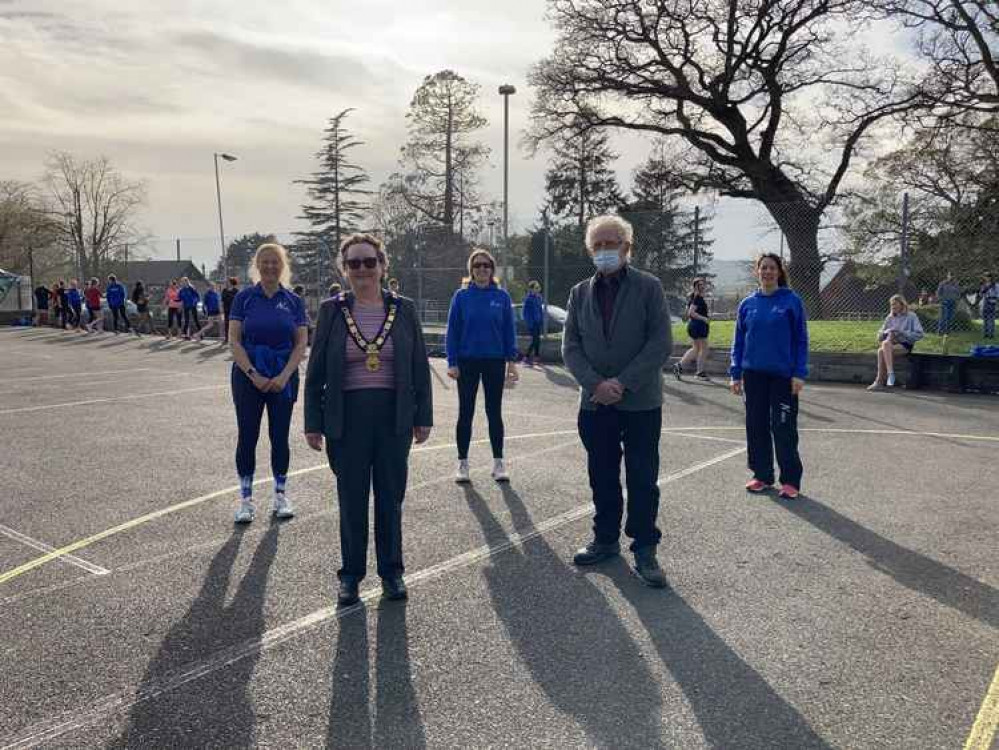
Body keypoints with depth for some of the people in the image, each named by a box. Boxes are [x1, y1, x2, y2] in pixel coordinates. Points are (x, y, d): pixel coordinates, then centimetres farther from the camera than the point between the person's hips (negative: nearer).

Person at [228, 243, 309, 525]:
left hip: (283, 378, 1)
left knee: (280, 436, 7)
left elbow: (301, 344, 1)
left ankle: (280, 495, 20)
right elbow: (234, 340, -4)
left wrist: (284, 376, -11)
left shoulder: (293, 301, 3)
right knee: (247, 436, 2)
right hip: (248, 376, -1)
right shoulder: (244, 298, 0)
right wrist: (253, 374, -13)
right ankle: (246, 499, 13)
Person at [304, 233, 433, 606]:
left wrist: (423, 416, 2)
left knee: (391, 498, 10)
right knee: (351, 499, 8)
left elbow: (420, 367, 5)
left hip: (394, 417, 1)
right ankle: (351, 574, 24)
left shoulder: (404, 309, 3)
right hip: (347, 418, 0)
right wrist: (313, 423, -1)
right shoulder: (332, 310, 1)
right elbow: (316, 371, 2)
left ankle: (391, 571, 26)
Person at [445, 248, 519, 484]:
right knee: (465, 413, 7)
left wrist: (512, 361, -2)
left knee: (494, 413, 8)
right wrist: (452, 363, -7)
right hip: (467, 362, 0)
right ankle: (462, 463, 17)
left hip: (495, 362, 1)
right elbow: (452, 330, -1)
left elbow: (509, 330, 4)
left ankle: (498, 463, 18)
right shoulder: (462, 296, -1)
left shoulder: (501, 296, 1)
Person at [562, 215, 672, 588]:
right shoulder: (580, 292, 8)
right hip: (595, 403, 4)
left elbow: (661, 344, -9)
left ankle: (644, 550, 13)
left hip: (641, 403, -3)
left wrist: (622, 383, -16)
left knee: (643, 480, 2)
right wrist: (596, 384, -12)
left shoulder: (649, 287, -3)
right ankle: (606, 539, 28)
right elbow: (570, 346, 4)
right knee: (602, 477, 13)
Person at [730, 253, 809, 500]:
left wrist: (799, 374, -9)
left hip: (783, 375, -3)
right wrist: (735, 374, 5)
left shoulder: (792, 301, -2)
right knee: (756, 426, 9)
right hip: (754, 374, 4)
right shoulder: (747, 304, 6)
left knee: (784, 428, -1)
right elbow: (739, 341, 9)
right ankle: (762, 475, 21)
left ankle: (790, 480, 10)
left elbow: (801, 339, -2)